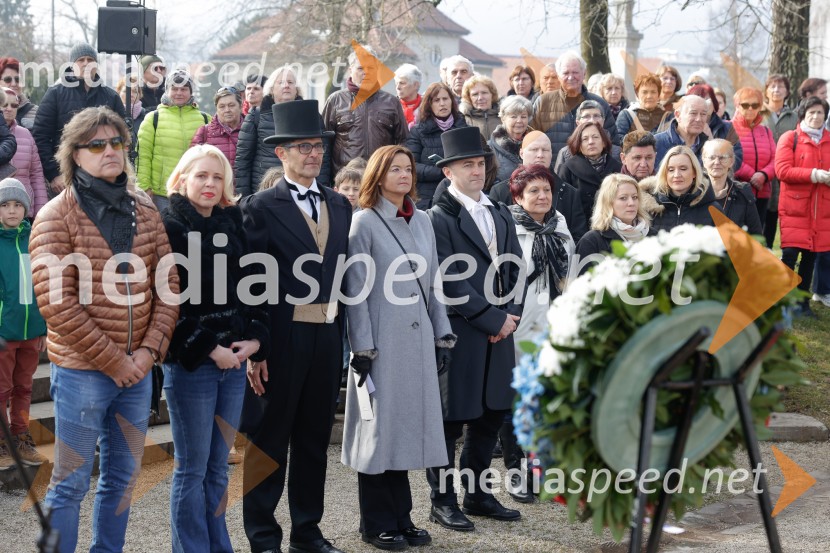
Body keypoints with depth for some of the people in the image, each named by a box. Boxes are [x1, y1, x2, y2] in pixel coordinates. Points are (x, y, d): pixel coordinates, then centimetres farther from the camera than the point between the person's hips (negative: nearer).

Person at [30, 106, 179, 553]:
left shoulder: (143, 211, 7)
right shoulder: (56, 216, -8)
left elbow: (167, 286, 7)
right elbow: (56, 304, -14)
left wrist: (149, 351, -6)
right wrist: (113, 361, -15)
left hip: (137, 370, 5)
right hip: (81, 372, -5)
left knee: (122, 478, 14)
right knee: (71, 483, 2)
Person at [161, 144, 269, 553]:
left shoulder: (233, 224, 11)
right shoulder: (169, 227, -7)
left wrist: (256, 338, -1)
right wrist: (207, 349, -14)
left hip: (235, 360, 6)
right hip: (189, 362, -6)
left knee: (218, 468, 13)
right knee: (192, 469, 1)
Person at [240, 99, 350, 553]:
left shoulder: (339, 205, 12)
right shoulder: (260, 208, -6)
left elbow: (342, 273, 12)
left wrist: (342, 334, 5)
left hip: (327, 336, 5)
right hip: (281, 338, -5)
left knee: (314, 438, 13)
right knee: (268, 439, 4)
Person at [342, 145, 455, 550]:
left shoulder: (422, 222, 12)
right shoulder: (364, 222, -5)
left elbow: (432, 285, 15)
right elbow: (355, 292, -8)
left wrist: (443, 335, 9)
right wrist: (362, 349, -13)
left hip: (417, 340, 5)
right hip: (382, 340, -5)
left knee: (407, 425, 9)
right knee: (380, 429, 1)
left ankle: (401, 518, 17)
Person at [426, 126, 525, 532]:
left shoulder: (501, 216, 15)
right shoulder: (439, 218, -8)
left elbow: (516, 270, 13)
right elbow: (450, 281, -15)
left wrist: (510, 315, -3)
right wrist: (493, 318, -13)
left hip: (500, 332, 7)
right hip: (459, 333, -7)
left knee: (491, 415, 13)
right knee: (451, 419, 1)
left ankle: (478, 495, 24)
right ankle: (443, 501, 11)